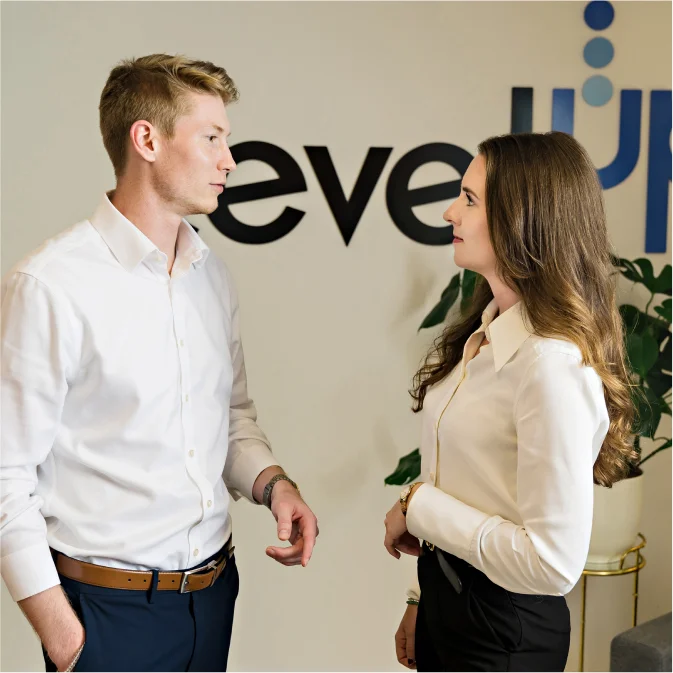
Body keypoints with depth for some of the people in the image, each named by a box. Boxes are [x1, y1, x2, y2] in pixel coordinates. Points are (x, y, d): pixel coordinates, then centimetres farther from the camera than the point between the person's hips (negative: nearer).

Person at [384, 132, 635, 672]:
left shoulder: (553, 366, -25)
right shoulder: (483, 334, 3)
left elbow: (553, 561, -27)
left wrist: (418, 506, -18)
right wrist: (424, 601, 14)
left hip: (504, 627, -7)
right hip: (448, 597, 7)